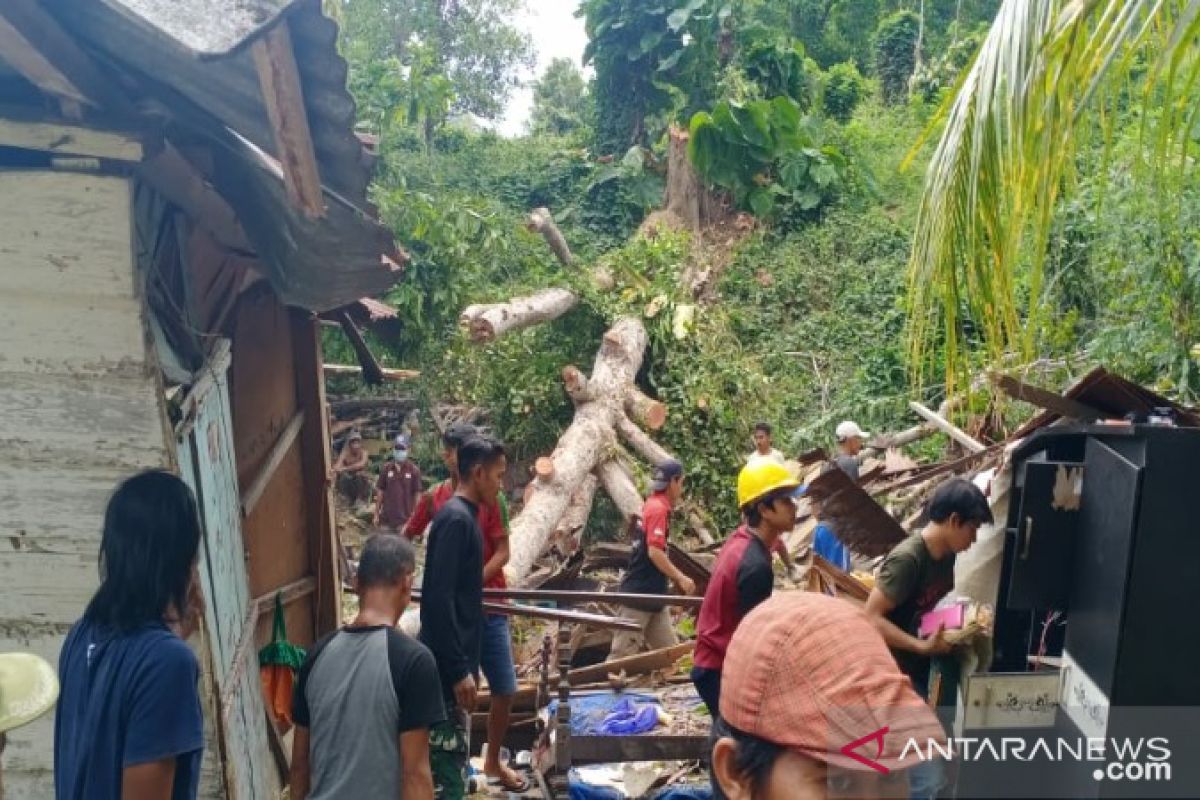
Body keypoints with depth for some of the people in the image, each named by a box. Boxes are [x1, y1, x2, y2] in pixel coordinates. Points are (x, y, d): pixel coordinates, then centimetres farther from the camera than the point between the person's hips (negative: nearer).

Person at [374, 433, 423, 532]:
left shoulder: (414, 470, -4)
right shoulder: (386, 468, 4)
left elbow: (417, 494, -2)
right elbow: (380, 492, 8)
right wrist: (376, 514, 6)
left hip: (405, 519, -3)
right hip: (386, 518, 3)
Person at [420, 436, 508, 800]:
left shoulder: (464, 516, 11)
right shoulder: (456, 519, -17)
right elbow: (439, 599, -23)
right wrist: (459, 670, -22)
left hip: (454, 663, 10)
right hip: (448, 668, -10)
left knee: (451, 758, 17)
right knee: (447, 759, -2)